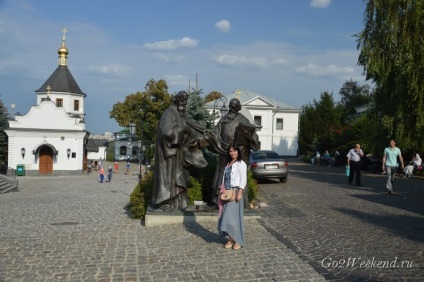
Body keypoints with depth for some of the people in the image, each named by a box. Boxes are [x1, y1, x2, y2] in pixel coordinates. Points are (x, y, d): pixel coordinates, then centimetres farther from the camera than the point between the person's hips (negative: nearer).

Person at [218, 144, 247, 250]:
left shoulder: (241, 164, -6)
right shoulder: (228, 164, 16)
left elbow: (243, 179, -12)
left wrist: (240, 193, -19)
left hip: (236, 192, -7)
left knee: (234, 216, -6)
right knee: (227, 216, 6)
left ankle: (238, 241, 4)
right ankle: (231, 239, 15)